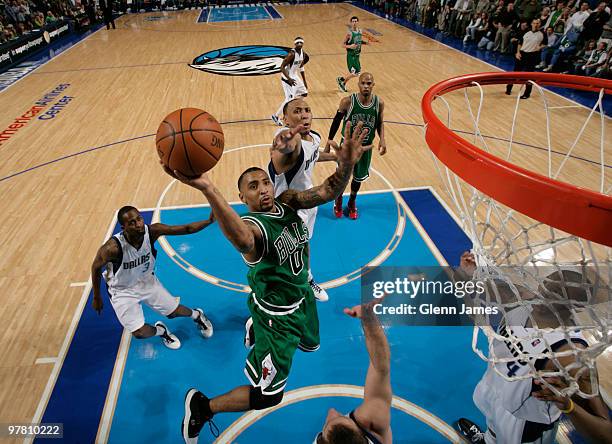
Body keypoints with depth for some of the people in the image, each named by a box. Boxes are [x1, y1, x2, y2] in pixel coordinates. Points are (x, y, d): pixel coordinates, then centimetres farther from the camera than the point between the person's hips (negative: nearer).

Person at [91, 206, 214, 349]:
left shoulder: (152, 231, -28)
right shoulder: (113, 248, -36)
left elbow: (186, 229, -28)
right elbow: (96, 268, -16)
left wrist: (209, 220, -44)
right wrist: (96, 298, -3)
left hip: (147, 281, 3)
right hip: (122, 291, -2)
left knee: (174, 311, 12)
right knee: (140, 333, -7)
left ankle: (197, 315, 46)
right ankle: (160, 330, 29)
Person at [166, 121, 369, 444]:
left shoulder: (287, 203, -11)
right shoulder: (252, 226, -32)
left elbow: (327, 191, -21)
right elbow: (242, 241, -58)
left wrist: (346, 164, -43)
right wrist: (208, 190, -76)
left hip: (302, 296, 8)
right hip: (277, 314, -7)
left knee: (310, 345, 36)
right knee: (267, 396, 1)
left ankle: (256, 330, 59)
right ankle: (200, 407, 22)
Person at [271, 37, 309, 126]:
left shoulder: (303, 53, 2)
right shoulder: (291, 54, -24)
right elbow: (282, 67, -26)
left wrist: (304, 82, 17)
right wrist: (289, 79, -36)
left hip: (294, 76, 9)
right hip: (287, 77, -9)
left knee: (304, 93, 17)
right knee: (290, 98, -14)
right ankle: (275, 116, -3)